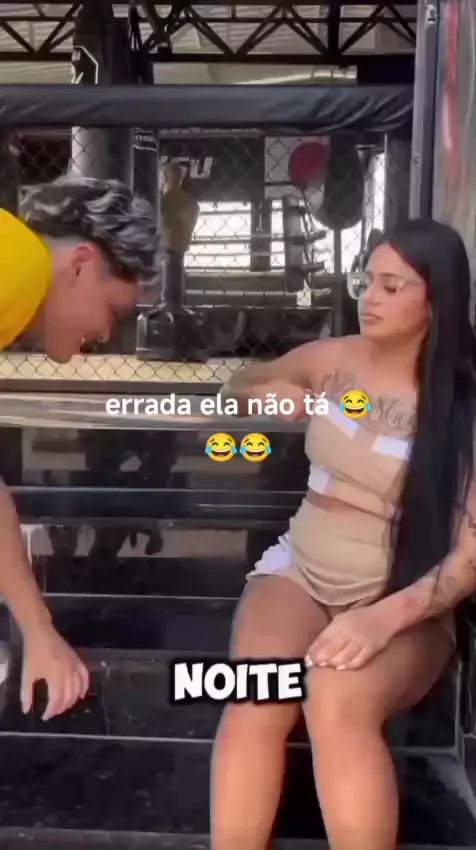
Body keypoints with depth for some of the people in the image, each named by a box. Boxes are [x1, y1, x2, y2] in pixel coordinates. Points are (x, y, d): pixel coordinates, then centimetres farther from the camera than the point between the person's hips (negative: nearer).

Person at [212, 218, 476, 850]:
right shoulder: (332, 359, 4)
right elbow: (240, 383, 24)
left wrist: (384, 617, -27)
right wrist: (267, 392, -1)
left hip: (404, 604, -2)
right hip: (300, 570, 3)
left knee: (337, 702, -36)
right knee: (256, 701, -29)